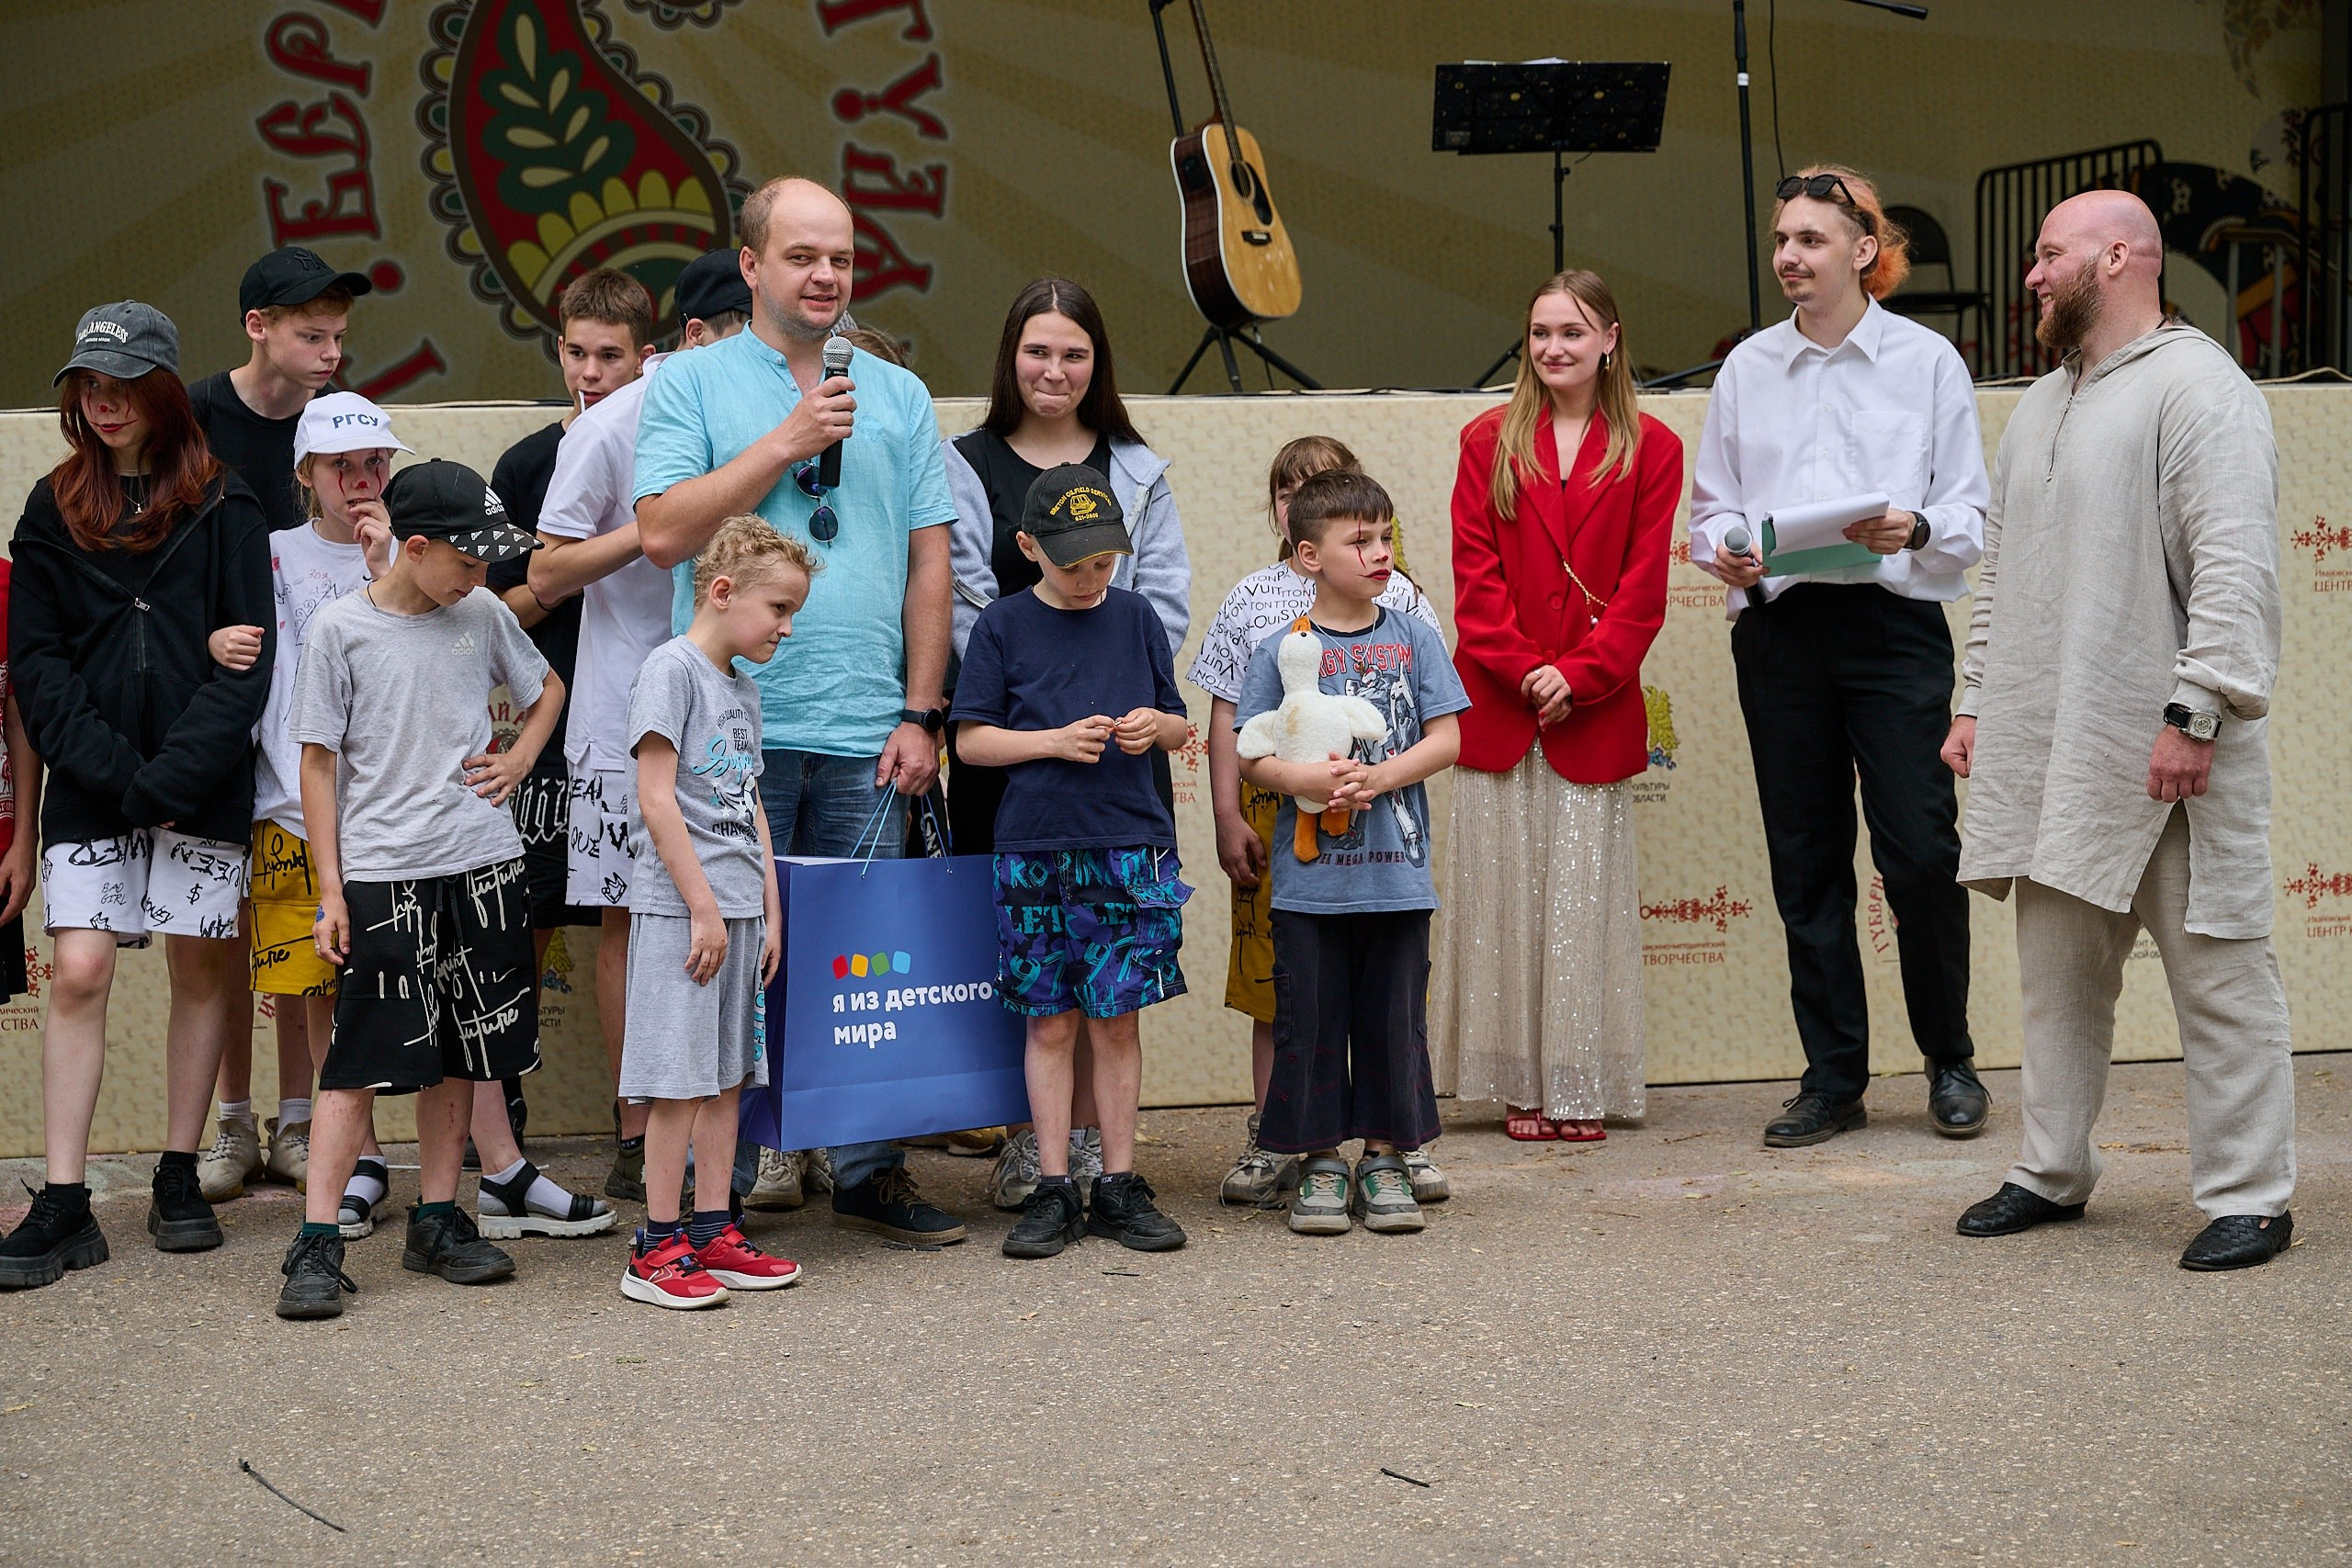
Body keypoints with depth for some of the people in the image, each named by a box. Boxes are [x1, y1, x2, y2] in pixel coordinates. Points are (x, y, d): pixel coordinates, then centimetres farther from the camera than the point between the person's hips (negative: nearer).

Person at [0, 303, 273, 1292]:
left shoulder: (222, 509, 1)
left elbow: (246, 659, -4)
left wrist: (171, 776, -13)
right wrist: (118, 775, -10)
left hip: (202, 783, -1)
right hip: (90, 785, 1)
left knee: (202, 968, 4)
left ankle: (179, 1180, 17)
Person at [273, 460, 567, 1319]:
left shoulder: (482, 615, 6)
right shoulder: (340, 628, -5)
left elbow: (546, 687, 25)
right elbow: (319, 763, -2)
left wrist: (519, 761, 7)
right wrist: (330, 889, -5)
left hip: (481, 864, 4)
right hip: (381, 871, -4)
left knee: (459, 1053, 10)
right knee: (362, 1058, -7)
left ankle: (436, 1223, 20)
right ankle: (317, 1242, -3)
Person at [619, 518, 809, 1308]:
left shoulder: (743, 687, 16)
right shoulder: (672, 668, -10)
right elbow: (656, 801, -15)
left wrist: (769, 911, 15)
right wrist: (704, 908, -16)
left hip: (737, 910, 8)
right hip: (681, 909, -8)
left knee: (728, 1076, 11)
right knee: (680, 1080, -6)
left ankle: (712, 1234, 17)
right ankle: (657, 1250, 0)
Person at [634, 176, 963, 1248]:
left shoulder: (897, 396, 14)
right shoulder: (691, 384, 5)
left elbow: (929, 562, 11)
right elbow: (663, 533, -8)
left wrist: (921, 714, 4)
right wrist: (787, 443, -10)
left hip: (865, 736, 3)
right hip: (735, 728, -3)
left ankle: (869, 1170, 17)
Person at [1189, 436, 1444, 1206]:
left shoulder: (1395, 597, 3)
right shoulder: (1252, 600, 7)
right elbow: (1227, 717, 8)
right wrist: (1228, 816, 1)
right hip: (1274, 813, 1)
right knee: (1272, 981, 6)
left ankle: (1401, 1140, 15)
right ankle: (1270, 1144, 16)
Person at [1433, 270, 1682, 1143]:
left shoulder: (1650, 449, 5)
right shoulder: (1489, 441, 8)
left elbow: (1643, 588, -1)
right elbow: (1475, 573, 1)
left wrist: (1579, 675, -11)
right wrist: (1523, 668, -10)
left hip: (1595, 711, -1)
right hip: (1497, 707, 1)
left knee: (1584, 898, 1)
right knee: (1505, 897, 3)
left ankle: (1582, 1087, 9)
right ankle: (1521, 1086, 11)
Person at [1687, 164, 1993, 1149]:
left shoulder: (1927, 362, 5)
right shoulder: (1747, 368, 13)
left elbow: (1971, 516, 2)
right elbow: (1710, 503, 14)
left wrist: (1913, 530, -19)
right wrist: (1723, 547, -8)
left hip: (1894, 621, -3)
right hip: (1778, 626, 3)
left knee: (1921, 853, -7)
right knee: (1805, 859, 5)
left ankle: (1950, 1060, 13)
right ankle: (1833, 1077, 13)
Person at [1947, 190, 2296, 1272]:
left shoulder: (2196, 387, -9)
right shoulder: (2040, 406, 19)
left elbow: (2235, 566, -17)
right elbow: (2000, 569, 24)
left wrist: (2195, 714, -23)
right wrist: (1975, 702, 18)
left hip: (2166, 750, -8)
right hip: (2049, 749, 9)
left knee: (2219, 977, -2)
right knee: (2056, 974, 14)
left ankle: (2247, 1199, 4)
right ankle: (2052, 1173, 25)